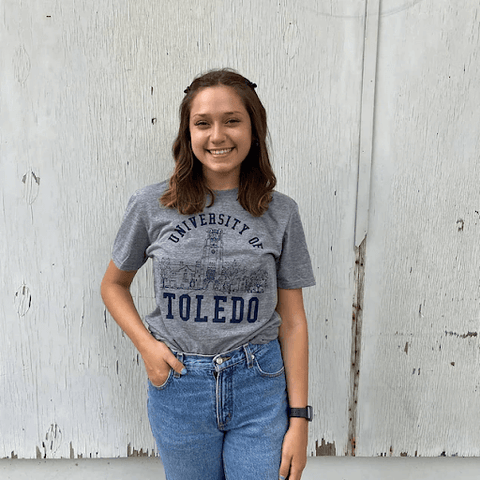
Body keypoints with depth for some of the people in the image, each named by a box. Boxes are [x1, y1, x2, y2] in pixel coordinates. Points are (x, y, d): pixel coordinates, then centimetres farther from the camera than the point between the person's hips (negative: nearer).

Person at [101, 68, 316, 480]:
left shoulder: (281, 213, -6)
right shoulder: (151, 206, -6)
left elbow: (292, 321, -3)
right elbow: (114, 285, 9)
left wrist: (299, 418, -3)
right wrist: (146, 344, -7)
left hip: (259, 388, 0)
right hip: (178, 388, 1)